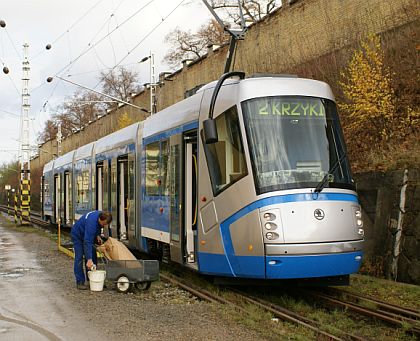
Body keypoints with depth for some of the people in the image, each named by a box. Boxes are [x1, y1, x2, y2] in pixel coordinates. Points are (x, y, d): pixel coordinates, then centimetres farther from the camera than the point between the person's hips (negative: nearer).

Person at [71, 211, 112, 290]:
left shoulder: (101, 216, -18)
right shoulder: (91, 222, -41)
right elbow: (87, 242, -44)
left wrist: (98, 235, -4)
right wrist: (89, 259, -48)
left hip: (88, 235, 8)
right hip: (78, 236, -8)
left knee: (93, 257, 3)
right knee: (79, 258, -12)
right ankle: (80, 282, -8)